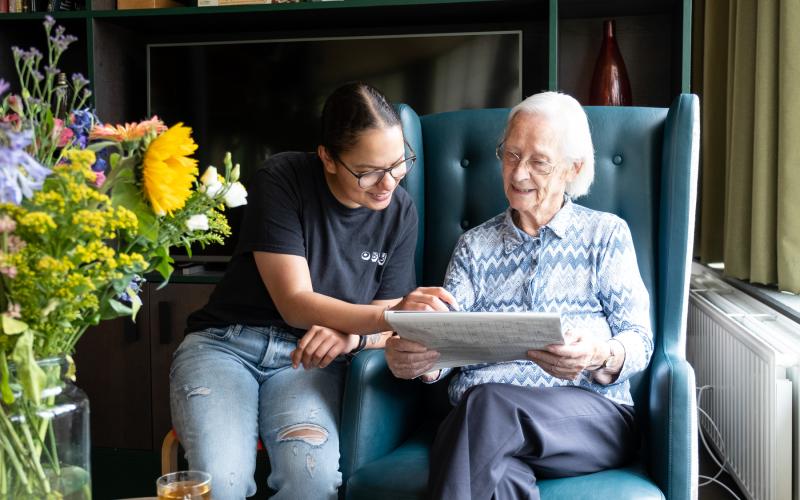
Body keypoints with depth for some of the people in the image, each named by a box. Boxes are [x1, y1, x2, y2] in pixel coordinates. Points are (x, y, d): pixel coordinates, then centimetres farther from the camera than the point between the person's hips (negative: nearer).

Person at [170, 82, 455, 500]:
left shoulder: (400, 211, 2)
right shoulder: (281, 180, -12)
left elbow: (389, 328, 5)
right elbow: (295, 304, -17)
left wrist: (353, 336, -20)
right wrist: (390, 313, -31)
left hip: (305, 358, 3)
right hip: (226, 342, -2)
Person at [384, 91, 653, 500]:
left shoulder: (606, 233, 13)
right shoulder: (474, 245, 20)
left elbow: (639, 342, 4)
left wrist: (600, 357, -21)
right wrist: (412, 358, -19)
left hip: (591, 418, -1)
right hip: (478, 421, 2)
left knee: (487, 403, -36)